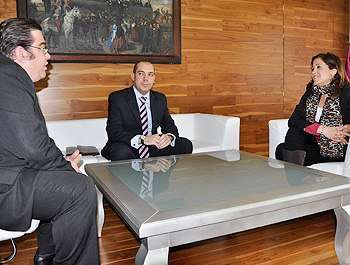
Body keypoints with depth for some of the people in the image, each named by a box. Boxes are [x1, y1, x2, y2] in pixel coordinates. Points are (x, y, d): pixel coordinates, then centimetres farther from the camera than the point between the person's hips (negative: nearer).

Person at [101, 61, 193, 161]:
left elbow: (169, 125, 7)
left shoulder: (160, 98, 11)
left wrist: (169, 137, -20)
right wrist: (142, 139, -33)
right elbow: (114, 131, -17)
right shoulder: (117, 98, -6)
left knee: (186, 144, -13)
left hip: (153, 148, 5)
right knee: (121, 151, -38)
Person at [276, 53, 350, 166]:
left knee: (281, 149, -24)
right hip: (312, 142, 5)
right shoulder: (310, 93, 10)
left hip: (334, 152, -5)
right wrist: (322, 129, -17)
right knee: (295, 130, -27)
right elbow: (293, 120, -4)